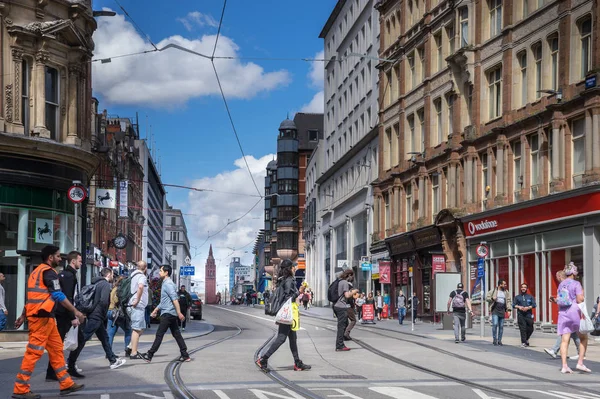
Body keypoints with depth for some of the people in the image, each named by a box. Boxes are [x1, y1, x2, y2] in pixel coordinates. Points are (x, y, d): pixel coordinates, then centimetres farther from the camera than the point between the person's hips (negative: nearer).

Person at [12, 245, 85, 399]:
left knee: (56, 349, 12)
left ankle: (66, 384, 14)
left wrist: (23, 316, 23)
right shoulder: (48, 272, -10)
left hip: (44, 317, 10)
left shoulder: (37, 271, 20)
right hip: (42, 317, -10)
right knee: (34, 352, -8)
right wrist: (76, 311, -16)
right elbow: (58, 295, -18)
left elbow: (33, 296, 22)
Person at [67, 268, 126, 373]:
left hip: (93, 316, 10)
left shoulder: (97, 283, 16)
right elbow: (104, 301, -22)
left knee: (104, 337, 18)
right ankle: (70, 363, -10)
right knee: (82, 340, -9)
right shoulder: (106, 284, -11)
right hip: (97, 317, -10)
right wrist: (104, 314, -8)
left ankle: (113, 360, 27)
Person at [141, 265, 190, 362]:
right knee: (176, 334, 8)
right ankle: (185, 355, 6)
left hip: (167, 314, -10)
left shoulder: (168, 284, -13)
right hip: (171, 314, 10)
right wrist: (156, 309, 29)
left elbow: (175, 299, -22)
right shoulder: (165, 283, 19)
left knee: (159, 334, -7)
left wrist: (179, 313, -26)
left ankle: (149, 355, -4)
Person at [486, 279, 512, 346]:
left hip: (502, 311, 3)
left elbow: (509, 301, 9)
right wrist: (492, 298, -15)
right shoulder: (493, 291, 4)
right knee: (495, 324, -15)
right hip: (495, 310, -3)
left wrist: (509, 309, -3)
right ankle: (495, 339, -5)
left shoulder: (506, 292, 13)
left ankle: (499, 340, 12)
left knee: (501, 326, 3)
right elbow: (487, 297, 6)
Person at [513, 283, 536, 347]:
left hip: (529, 315, 1)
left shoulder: (530, 297, 14)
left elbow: (534, 305, 4)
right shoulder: (517, 297, 16)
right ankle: (523, 342, -6)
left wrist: (528, 307, -12)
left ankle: (526, 339, 27)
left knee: (530, 329, 1)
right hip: (520, 315, -1)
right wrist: (518, 307, -9)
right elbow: (514, 305, 10)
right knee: (522, 329, -9)